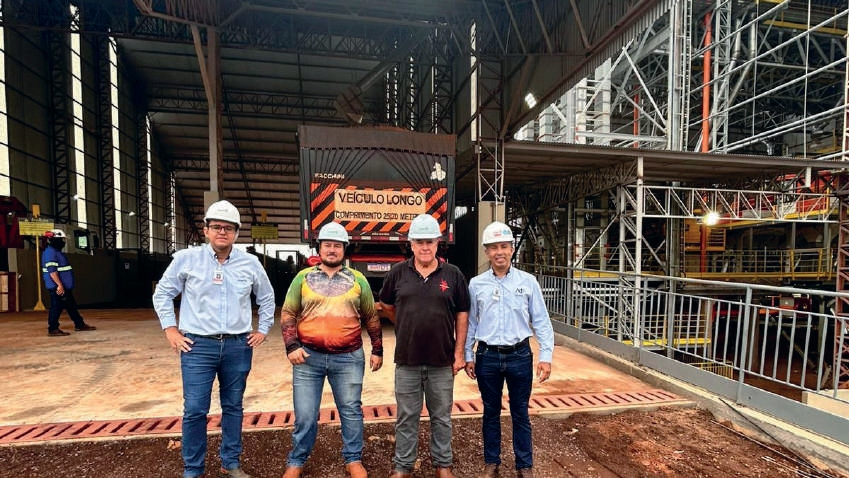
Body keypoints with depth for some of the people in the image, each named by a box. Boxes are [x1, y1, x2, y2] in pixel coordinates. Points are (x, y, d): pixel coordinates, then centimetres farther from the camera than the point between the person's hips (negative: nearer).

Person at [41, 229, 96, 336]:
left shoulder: (56, 252, 17)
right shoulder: (50, 252, -15)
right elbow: (52, 271, -23)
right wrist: (59, 285, -25)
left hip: (64, 286, 11)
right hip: (57, 287, -11)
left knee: (71, 305, 14)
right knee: (56, 307, -4)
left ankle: (79, 324, 20)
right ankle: (53, 329, 4)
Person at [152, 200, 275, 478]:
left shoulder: (250, 263, 2)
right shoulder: (186, 259, -2)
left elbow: (267, 298, 15)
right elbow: (162, 293, 8)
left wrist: (263, 329, 10)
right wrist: (171, 330, 1)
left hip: (239, 346, 2)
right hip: (198, 346, -1)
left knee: (233, 407, 13)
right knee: (195, 410, 2)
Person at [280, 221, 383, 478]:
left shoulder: (358, 280, 4)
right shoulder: (303, 277, 4)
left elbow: (371, 317, 8)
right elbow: (288, 313, 5)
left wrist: (377, 349, 5)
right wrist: (292, 346, -7)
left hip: (348, 358, 0)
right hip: (308, 356, 0)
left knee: (351, 410, 11)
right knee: (305, 415, 11)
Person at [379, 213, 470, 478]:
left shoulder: (453, 275, -4)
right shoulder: (397, 273, -2)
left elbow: (462, 315, 0)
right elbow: (386, 305, 13)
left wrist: (459, 353, -2)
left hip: (442, 361, 0)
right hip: (407, 360, 1)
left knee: (441, 417, 17)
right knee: (406, 418, 15)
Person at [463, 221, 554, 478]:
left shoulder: (528, 281, -3)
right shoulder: (476, 284, -2)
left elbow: (541, 321, 0)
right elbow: (470, 322, 4)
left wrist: (546, 355, -4)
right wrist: (468, 355, 4)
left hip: (520, 355, 0)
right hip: (487, 356, 1)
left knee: (520, 413, 14)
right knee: (491, 412, 16)